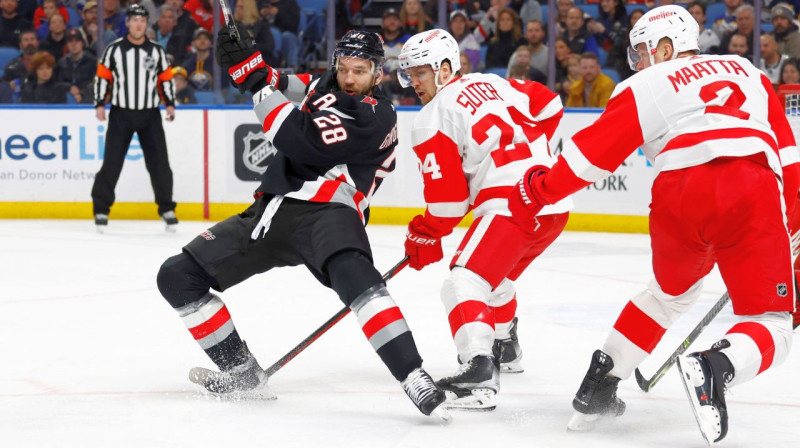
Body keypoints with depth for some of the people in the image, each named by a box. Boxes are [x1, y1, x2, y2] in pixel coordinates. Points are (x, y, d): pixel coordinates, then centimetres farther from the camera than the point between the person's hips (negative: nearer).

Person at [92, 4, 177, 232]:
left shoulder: (156, 51, 6)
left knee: (159, 162, 0)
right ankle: (101, 209, 2)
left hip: (149, 114, 2)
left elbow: (166, 78, 11)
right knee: (112, 162, -5)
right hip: (121, 113, -2)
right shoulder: (114, 50, 0)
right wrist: (100, 104, -6)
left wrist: (170, 103, 0)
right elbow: (102, 77, 2)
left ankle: (166, 208, 10)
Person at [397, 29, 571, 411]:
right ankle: (504, 348, 53)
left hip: (511, 204, -9)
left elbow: (448, 196, -5)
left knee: (464, 283, -17)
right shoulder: (492, 84, 18)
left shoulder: (432, 120, -4)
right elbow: (549, 106, 24)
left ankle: (479, 373, -37)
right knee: (494, 276, 32)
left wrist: (425, 236, 10)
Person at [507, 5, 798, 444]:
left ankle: (600, 381, 30)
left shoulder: (646, 85, 20)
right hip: (754, 195, 0)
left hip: (680, 197, 1)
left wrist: (538, 188, 28)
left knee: (670, 293, 30)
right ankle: (716, 366, -26)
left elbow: (593, 151, 16)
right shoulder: (747, 71, 30)